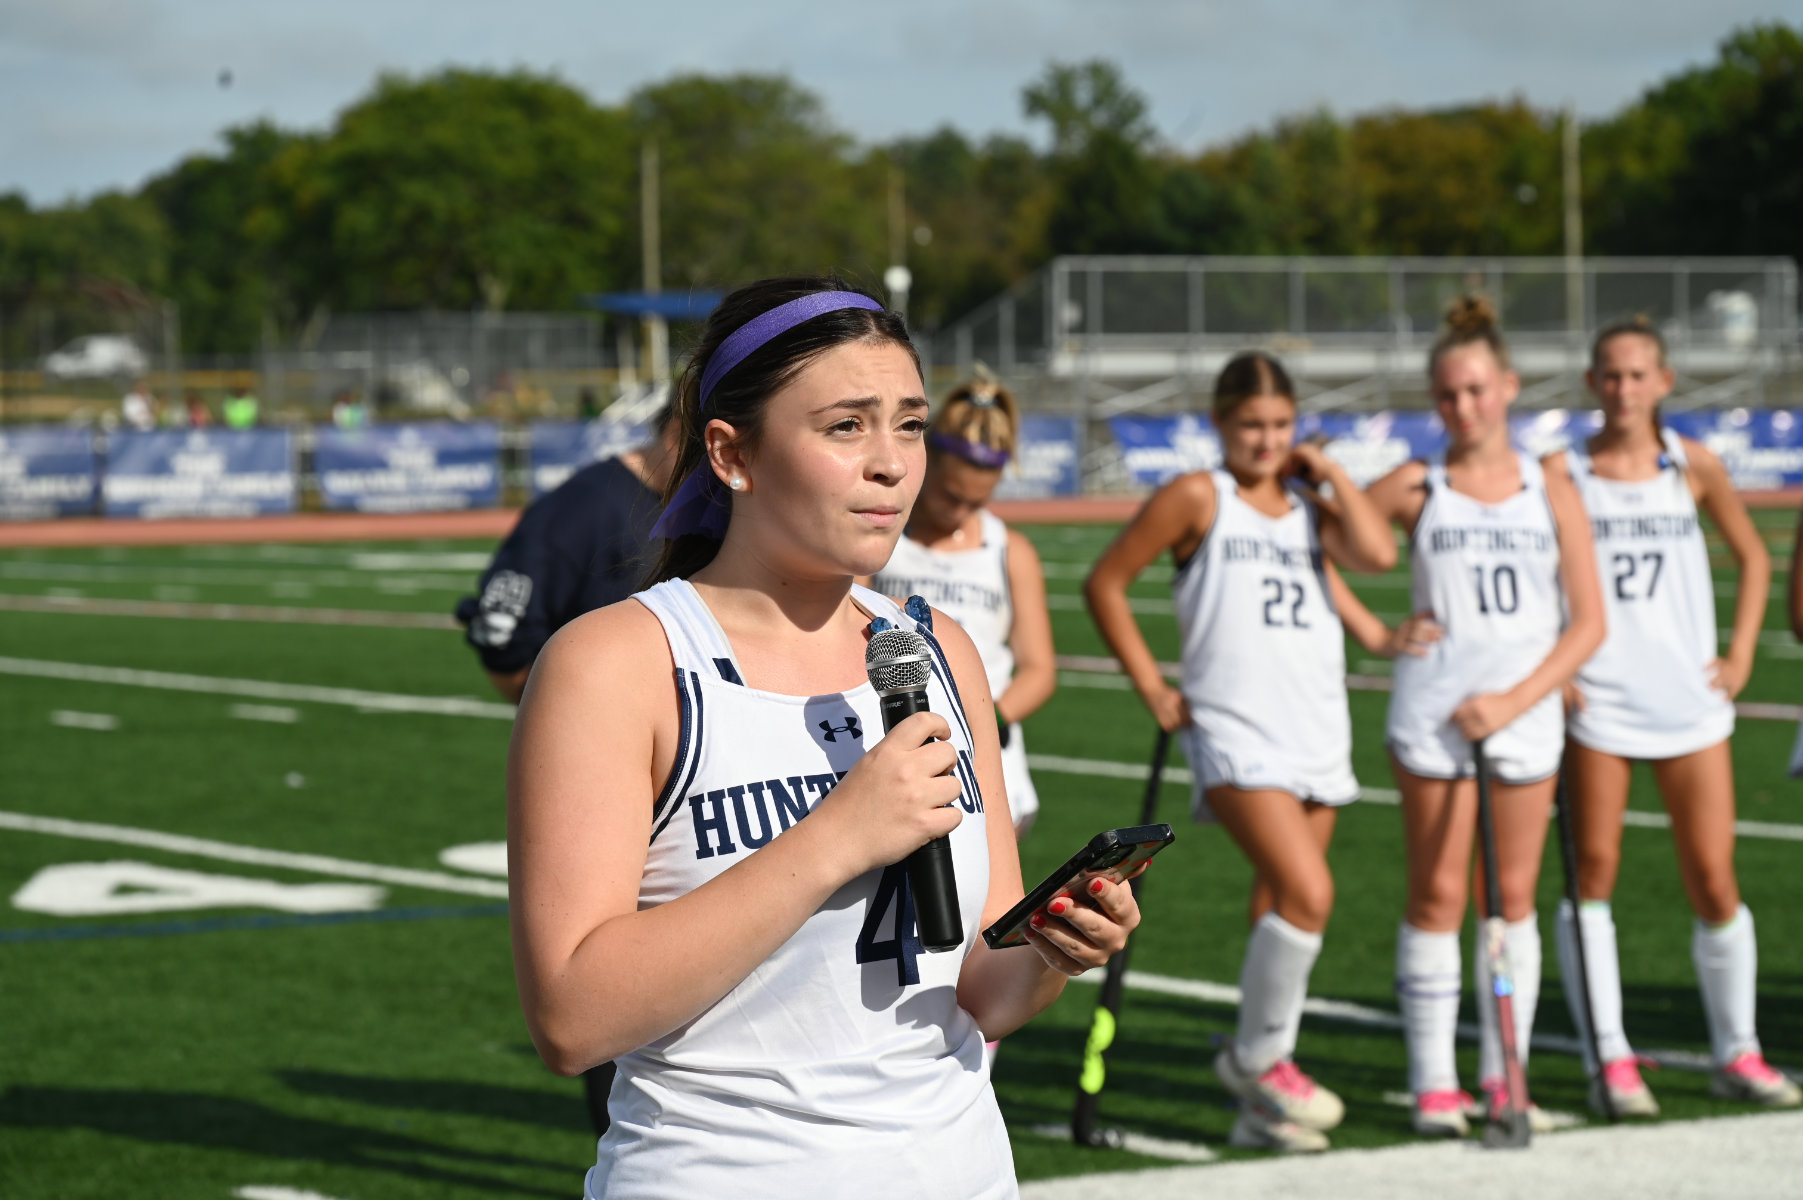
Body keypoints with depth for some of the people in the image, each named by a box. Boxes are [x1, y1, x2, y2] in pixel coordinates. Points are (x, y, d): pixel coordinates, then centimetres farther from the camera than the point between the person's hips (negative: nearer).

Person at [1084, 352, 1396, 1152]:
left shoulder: (1310, 507, 14)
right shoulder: (1199, 499, 1)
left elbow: (1377, 554, -6)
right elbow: (1105, 583, 3)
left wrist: (1329, 476, 3)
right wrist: (1152, 687, 0)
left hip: (1318, 740, 5)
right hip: (1236, 737, -5)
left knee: (1283, 912, 8)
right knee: (1307, 894, -21)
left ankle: (1261, 1108, 17)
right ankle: (1258, 1057, -1)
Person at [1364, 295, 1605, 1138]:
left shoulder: (1552, 494, 5)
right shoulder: (1415, 489, 2)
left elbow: (1588, 623, 2)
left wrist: (1515, 699, -9)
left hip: (1526, 715, 2)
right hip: (1433, 716, -2)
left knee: (1515, 897, 5)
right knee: (1437, 898, -1)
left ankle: (1504, 1081, 13)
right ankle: (1433, 1084, 4)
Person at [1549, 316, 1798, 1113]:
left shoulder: (1693, 467, 3)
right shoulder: (1563, 473, -2)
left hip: (1690, 702, 1)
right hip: (1596, 702, -1)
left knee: (1714, 882, 2)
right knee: (1593, 872, -2)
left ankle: (1736, 1054, 16)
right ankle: (1609, 1058, 6)